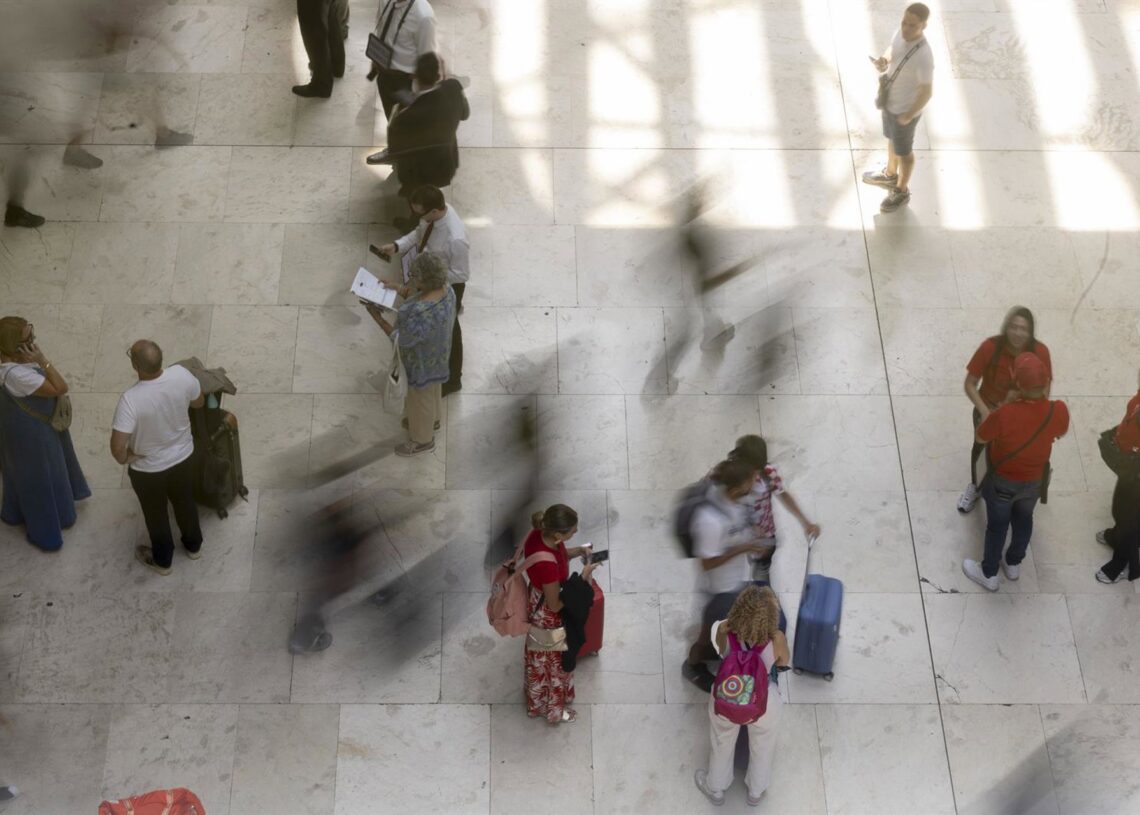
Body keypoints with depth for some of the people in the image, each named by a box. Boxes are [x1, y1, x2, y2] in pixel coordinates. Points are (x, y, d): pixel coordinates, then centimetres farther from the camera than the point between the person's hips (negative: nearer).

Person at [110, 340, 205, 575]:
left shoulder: (131, 399, -38)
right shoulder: (181, 375, -26)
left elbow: (117, 447, -36)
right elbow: (200, 402, -4)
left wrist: (124, 458, -13)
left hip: (148, 469, -4)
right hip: (183, 457, 4)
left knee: (156, 514, 25)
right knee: (185, 503, 31)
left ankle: (162, 560, 49)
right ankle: (193, 546, 56)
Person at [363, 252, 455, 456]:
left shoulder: (422, 314, -43)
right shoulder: (445, 289, -17)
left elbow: (401, 340, -29)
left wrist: (377, 317, -23)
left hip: (421, 362, -8)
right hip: (434, 355, 8)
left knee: (419, 399, 19)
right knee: (431, 391, 33)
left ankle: (423, 440, 43)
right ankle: (431, 420, 60)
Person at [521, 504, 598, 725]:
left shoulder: (539, 534, -20)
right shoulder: (547, 565, -43)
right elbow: (555, 605, -27)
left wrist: (577, 551, -11)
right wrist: (583, 579, -23)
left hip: (538, 603, 8)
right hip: (548, 616, -8)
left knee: (540, 657, 32)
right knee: (552, 661, 21)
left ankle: (537, 701, 58)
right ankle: (553, 709, 48)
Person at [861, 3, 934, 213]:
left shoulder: (923, 56, -38)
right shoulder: (901, 33, -15)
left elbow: (927, 92, -27)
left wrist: (908, 116, -17)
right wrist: (882, 62, -17)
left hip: (905, 110, -8)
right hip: (891, 101, 8)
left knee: (903, 150, 17)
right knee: (891, 139, 31)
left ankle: (901, 191, 42)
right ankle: (890, 175, 58)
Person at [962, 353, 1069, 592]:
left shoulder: (1004, 414, -39)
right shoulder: (1059, 411, -26)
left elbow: (981, 437, -17)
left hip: (1003, 481, -3)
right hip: (1035, 480, 3)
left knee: (997, 525, 20)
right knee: (1024, 519, 29)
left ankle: (988, 574, 42)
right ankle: (1013, 565, 52)